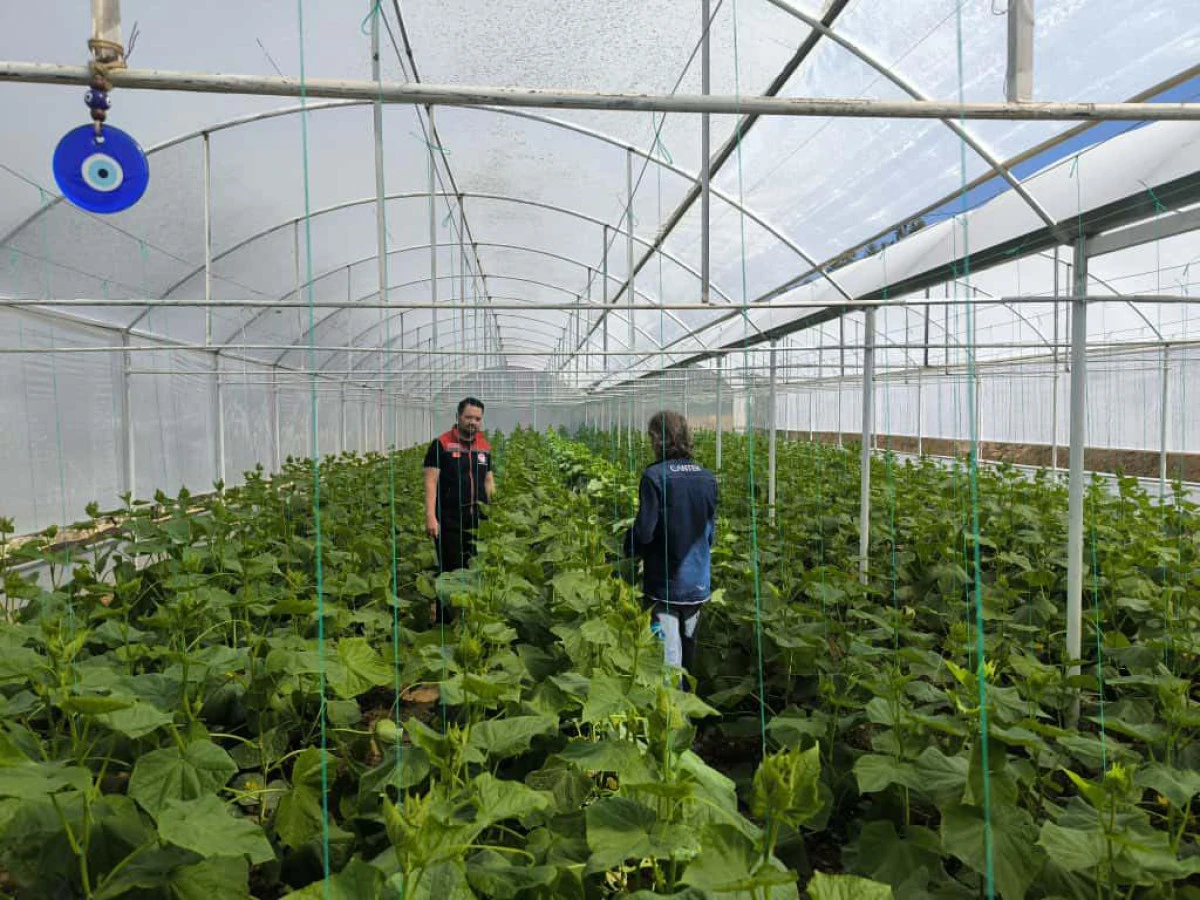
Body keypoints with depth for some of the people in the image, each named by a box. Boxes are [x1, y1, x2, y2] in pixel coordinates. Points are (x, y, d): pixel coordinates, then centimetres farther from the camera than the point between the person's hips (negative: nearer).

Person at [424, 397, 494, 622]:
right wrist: (430, 517, -16)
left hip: (478, 520, 5)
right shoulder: (441, 444, -4)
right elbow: (431, 481, -8)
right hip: (449, 521, -5)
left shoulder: (485, 447, 13)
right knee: (450, 571, 0)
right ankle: (444, 622, 11)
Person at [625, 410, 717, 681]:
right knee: (689, 648, 22)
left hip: (664, 584, -6)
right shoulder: (707, 478, 1)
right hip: (699, 583, 6)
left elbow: (644, 531, -16)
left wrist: (628, 548, 4)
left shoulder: (655, 476, -16)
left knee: (668, 655, 1)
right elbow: (711, 533, 8)